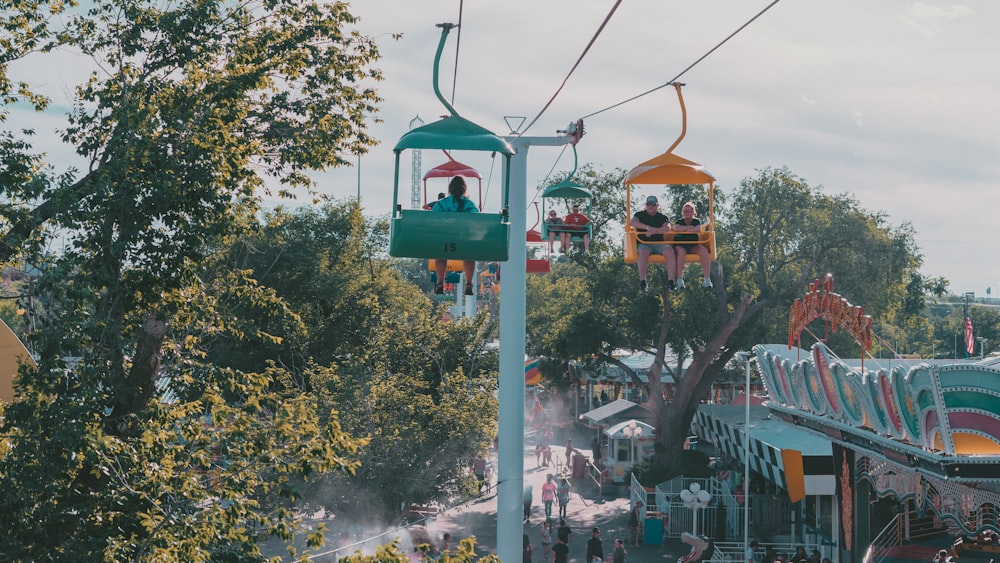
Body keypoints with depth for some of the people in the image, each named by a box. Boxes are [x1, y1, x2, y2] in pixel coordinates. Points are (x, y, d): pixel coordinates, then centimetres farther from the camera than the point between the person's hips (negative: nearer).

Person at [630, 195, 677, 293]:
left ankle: (670, 281, -29)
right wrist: (648, 227, -25)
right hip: (644, 243, -2)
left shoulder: (663, 217, 14)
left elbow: (667, 228, -6)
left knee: (670, 251, -29)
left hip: (659, 243, 2)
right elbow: (633, 222, -11)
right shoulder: (640, 215, 12)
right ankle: (642, 281, -33)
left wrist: (653, 232, -22)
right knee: (643, 252, -37)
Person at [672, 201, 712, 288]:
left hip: (693, 246, 2)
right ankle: (679, 279, -39)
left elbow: (699, 229, -12)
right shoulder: (679, 221, 10)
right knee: (681, 251, -38)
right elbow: (676, 228, -14)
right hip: (680, 245, -2)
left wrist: (683, 230, -9)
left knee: (703, 250, -29)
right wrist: (689, 227, -9)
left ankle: (707, 279, -31)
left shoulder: (696, 221, 12)